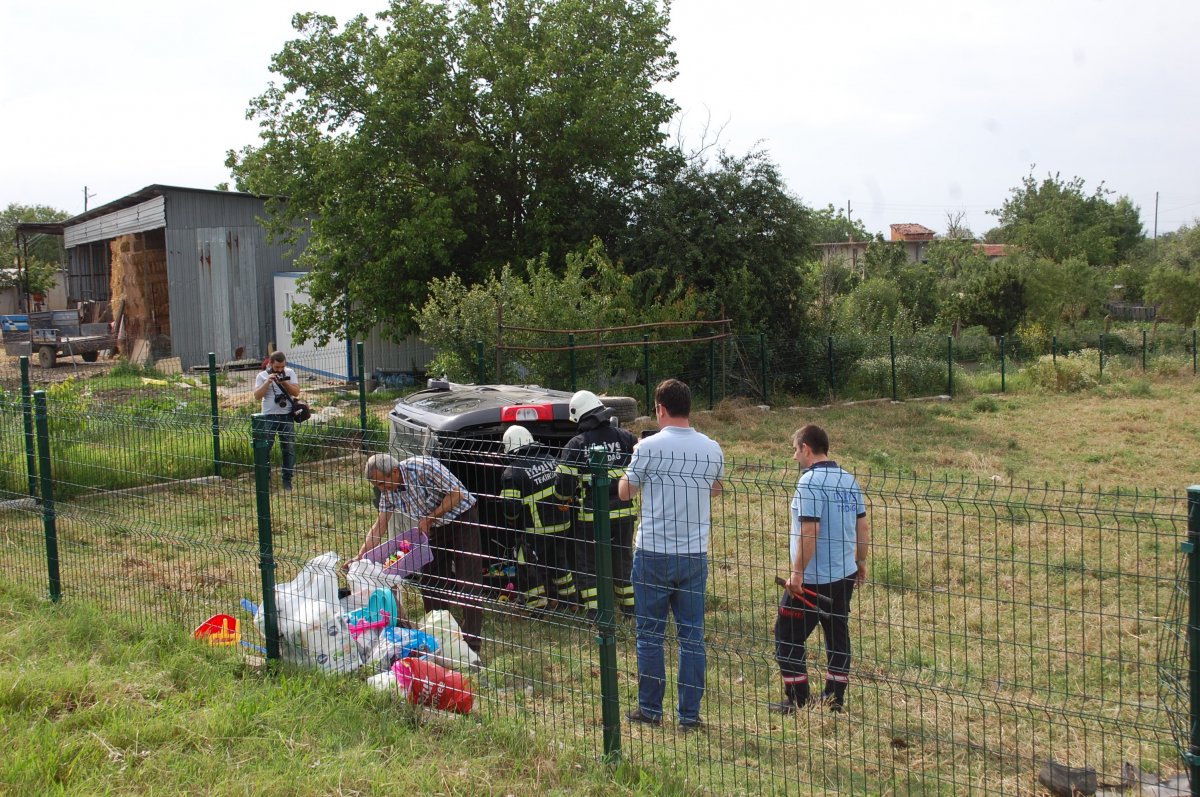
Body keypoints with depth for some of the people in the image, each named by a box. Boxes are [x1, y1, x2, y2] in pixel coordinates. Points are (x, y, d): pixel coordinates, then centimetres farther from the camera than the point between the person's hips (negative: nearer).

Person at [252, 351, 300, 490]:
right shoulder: (262, 376, 3)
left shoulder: (289, 373, 6)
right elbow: (257, 396, -5)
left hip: (287, 416, 1)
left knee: (289, 449, 4)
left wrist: (284, 383, -15)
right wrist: (267, 382, -16)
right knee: (264, 448, -1)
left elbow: (296, 392, -1)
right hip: (269, 417, -1)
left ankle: (287, 480, 13)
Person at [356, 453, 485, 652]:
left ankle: (472, 642, -3)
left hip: (462, 520, -7)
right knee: (428, 583, 7)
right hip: (436, 529, 7)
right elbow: (379, 527, 0)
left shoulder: (423, 467, -26)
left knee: (467, 584, -8)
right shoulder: (389, 491, -3)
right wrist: (360, 557, -8)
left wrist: (429, 518, -21)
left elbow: (457, 493, -23)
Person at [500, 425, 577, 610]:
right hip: (562, 524, 6)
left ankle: (538, 605, 12)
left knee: (529, 567, 11)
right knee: (560, 561, 25)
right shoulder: (552, 460, 3)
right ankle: (568, 597, 36)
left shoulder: (512, 473, -14)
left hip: (536, 530, -6)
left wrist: (513, 523, 5)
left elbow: (511, 508, -14)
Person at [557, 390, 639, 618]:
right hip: (623, 512, 3)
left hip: (590, 515, -3)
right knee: (623, 558, 18)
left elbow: (564, 486, -9)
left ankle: (593, 609, 9)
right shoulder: (625, 437, -2)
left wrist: (567, 498, 12)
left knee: (587, 561, 12)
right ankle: (629, 604, 25)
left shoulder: (575, 445, -9)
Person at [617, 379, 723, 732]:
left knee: (650, 634, 9)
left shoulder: (649, 447, -11)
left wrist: (636, 466, 18)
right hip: (695, 554, 3)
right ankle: (690, 714, 13)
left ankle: (650, 709, 17)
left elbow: (625, 492, 2)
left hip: (653, 554, -3)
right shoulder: (712, 449, 2)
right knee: (692, 635, 9)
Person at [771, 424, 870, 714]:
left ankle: (797, 699, 6)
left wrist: (797, 572, -17)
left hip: (813, 579, -8)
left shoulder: (810, 482, -16)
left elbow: (809, 532, -22)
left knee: (787, 636, 3)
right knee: (838, 635, 15)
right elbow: (863, 526, 12)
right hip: (845, 574, 8)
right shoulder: (849, 480, 7)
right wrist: (860, 562, 23)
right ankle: (835, 697, 20)